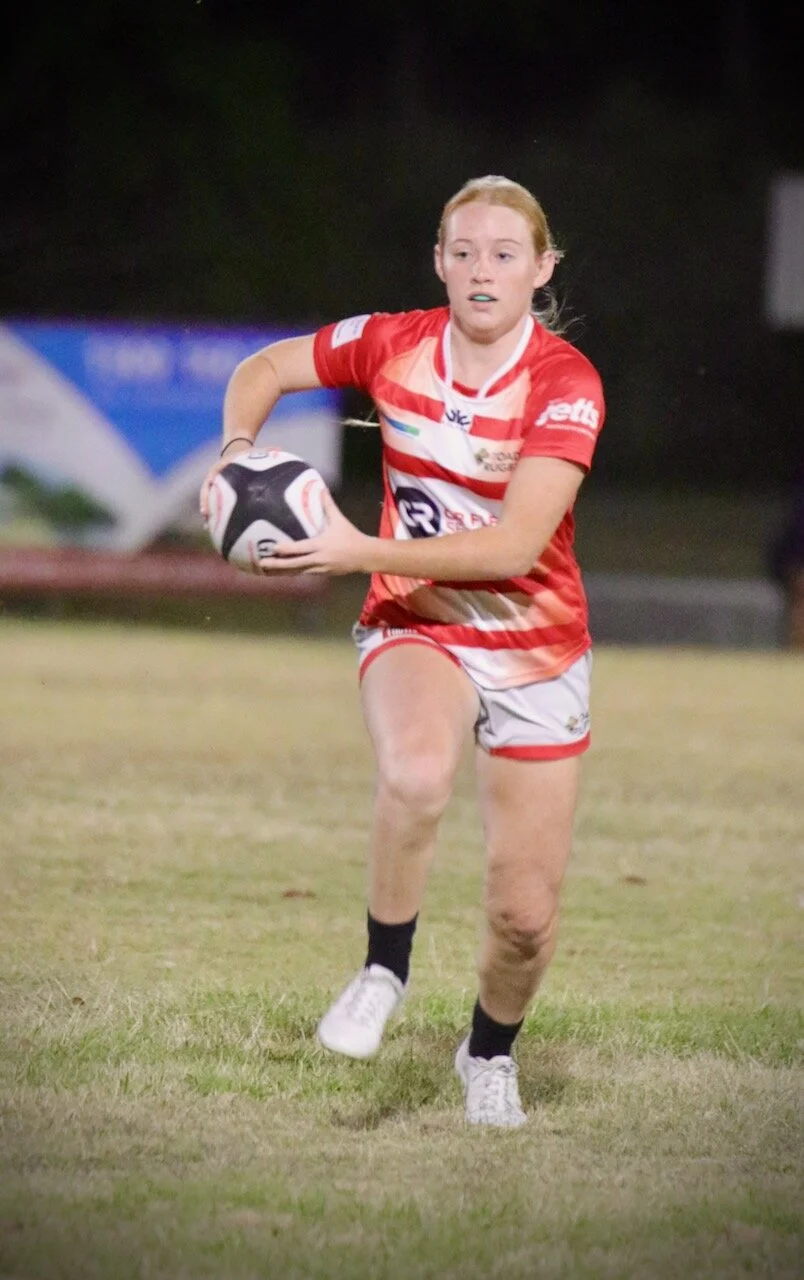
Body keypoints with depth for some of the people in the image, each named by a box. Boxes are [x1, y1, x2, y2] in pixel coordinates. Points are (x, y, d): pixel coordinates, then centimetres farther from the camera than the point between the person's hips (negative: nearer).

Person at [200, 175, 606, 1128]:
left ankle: (490, 1052, 34)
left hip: (536, 648, -1)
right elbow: (263, 371, 10)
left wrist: (360, 550, -31)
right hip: (415, 626, 1)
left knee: (526, 913, 1)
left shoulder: (566, 384, -17)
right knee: (416, 771, -37)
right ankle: (384, 969, -13)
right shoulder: (393, 344, -7)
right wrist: (239, 450, -11)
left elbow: (514, 548, -27)